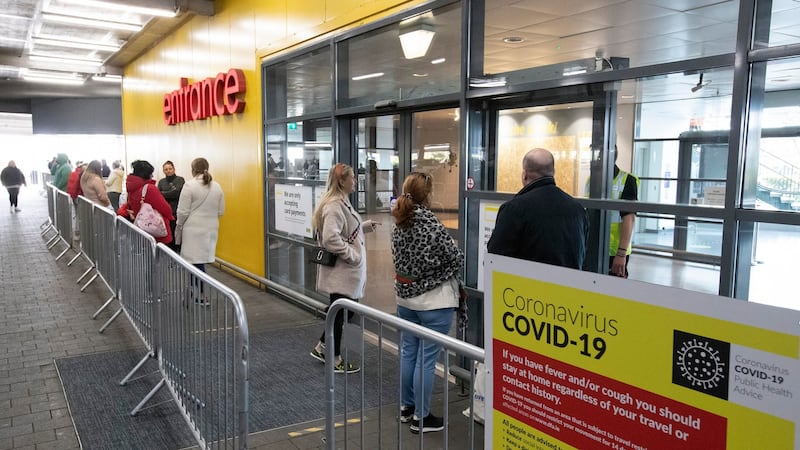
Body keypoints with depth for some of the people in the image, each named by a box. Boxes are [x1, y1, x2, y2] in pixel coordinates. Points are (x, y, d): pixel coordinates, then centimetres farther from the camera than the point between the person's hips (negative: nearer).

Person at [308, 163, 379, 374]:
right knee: (340, 312, 3)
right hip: (340, 270, -10)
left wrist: (365, 226, 13)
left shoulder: (342, 202, 13)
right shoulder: (334, 205, -20)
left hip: (347, 270, 10)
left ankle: (322, 347, 31)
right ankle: (335, 360, 18)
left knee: (343, 310, 18)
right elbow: (331, 238, -29)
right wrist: (352, 255, -21)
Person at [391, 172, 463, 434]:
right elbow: (457, 260, -14)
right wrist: (439, 278, 4)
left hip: (405, 297, 7)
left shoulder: (399, 224, 0)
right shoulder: (431, 225, -20)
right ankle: (421, 417, 14)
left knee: (408, 352, 17)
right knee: (427, 358, 3)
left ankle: (406, 407, 30)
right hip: (434, 301, -7)